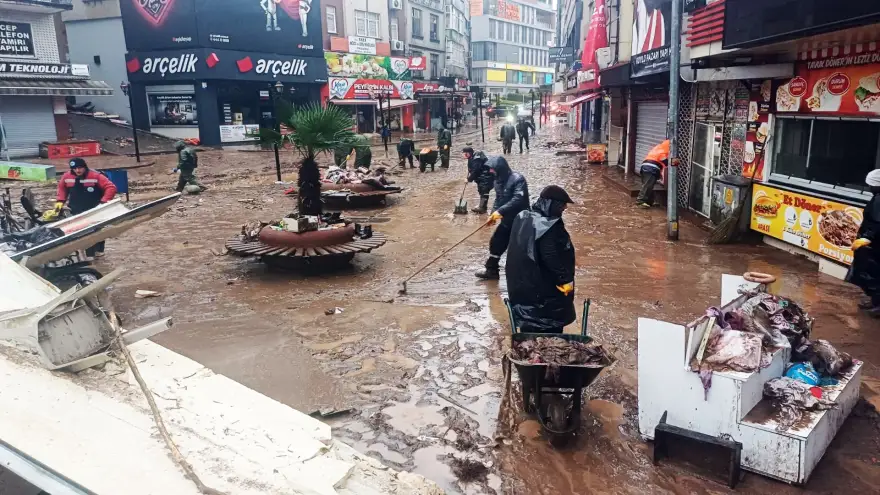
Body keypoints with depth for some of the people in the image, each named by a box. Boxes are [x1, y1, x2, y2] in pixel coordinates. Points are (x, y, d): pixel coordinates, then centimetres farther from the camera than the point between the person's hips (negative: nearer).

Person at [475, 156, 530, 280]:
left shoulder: (517, 179, -20)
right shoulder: (498, 180, 7)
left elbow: (518, 199, -30)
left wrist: (500, 211, -33)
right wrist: (493, 213, -3)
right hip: (506, 220, 8)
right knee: (495, 243, 13)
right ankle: (491, 270, 29)